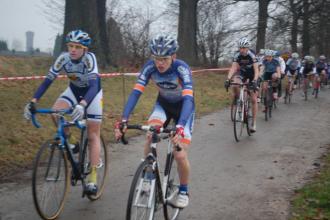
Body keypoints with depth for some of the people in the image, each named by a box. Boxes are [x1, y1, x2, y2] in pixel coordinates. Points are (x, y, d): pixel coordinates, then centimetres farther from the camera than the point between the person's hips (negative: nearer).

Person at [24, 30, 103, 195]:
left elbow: (93, 85, -43)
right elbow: (48, 80, -22)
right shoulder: (63, 58, -21)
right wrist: (33, 102, -35)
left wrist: (82, 105, -60)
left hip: (92, 92, -3)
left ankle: (92, 177, -1)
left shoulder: (89, 58, -32)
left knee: (93, 136, -5)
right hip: (74, 90, 4)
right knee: (55, 111, -26)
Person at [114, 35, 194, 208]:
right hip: (163, 104, 3)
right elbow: (136, 92, -29)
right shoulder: (150, 67, -24)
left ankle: (183, 191, 13)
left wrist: (180, 127, -59)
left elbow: (188, 99, -43)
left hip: (183, 106, -3)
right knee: (151, 133, -26)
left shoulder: (181, 68, -33)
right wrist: (123, 120, -43)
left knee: (180, 155, -13)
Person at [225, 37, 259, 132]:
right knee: (235, 84, -34)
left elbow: (256, 70, -34)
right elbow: (233, 68, -27)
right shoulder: (237, 55, -20)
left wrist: (254, 81, -50)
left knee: (254, 100, -6)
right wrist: (228, 79, -42)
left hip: (252, 75, -2)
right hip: (242, 73, 2)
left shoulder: (252, 56, -28)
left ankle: (254, 123, 1)